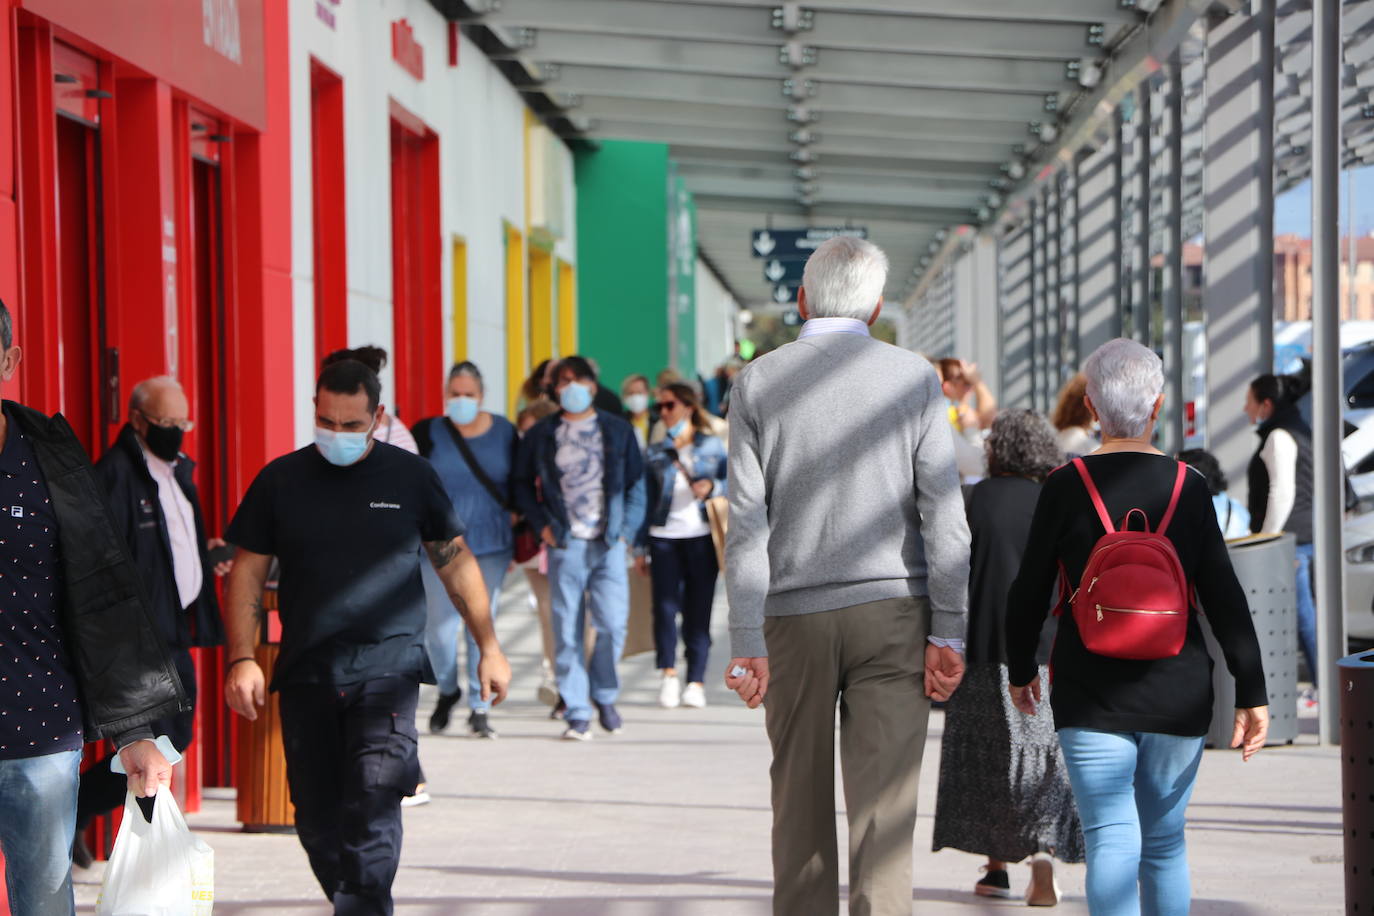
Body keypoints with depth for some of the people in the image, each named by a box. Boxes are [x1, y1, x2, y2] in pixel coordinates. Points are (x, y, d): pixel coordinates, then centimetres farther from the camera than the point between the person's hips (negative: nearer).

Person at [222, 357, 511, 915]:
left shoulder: (410, 477, 5)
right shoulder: (280, 481, 6)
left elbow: (456, 563, 12)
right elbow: (247, 572, 8)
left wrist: (489, 648, 10)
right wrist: (241, 659, -2)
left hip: (387, 665, -2)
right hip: (307, 672, 3)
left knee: (373, 800, -17)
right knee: (316, 817, 7)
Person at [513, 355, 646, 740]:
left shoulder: (618, 430, 10)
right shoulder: (541, 435, 8)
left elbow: (636, 483, 12)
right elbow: (523, 484, 15)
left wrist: (626, 528, 1)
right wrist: (542, 524, 3)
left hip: (609, 545, 0)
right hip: (565, 545, 0)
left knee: (612, 624, -8)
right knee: (568, 631, -4)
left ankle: (604, 695, 16)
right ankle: (577, 712, 2)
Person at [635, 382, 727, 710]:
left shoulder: (712, 446, 9)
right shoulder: (655, 454, 13)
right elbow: (646, 502, 13)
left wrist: (712, 486, -11)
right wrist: (639, 548, 10)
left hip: (702, 537, -1)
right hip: (664, 537, 1)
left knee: (698, 611, -1)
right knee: (665, 605, -14)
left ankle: (696, 682, 3)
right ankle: (668, 673, -7)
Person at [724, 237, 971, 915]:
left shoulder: (757, 382, 1)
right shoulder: (914, 379, 0)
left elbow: (746, 523, -4)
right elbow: (942, 513, -6)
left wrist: (748, 644, -4)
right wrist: (948, 632, -3)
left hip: (793, 614, 1)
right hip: (891, 608, -1)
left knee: (800, 800, 13)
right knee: (884, 800, -3)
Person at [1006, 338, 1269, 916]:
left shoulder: (1066, 487, -4)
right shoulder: (1187, 487, -1)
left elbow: (1029, 591, 1)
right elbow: (1225, 597, -2)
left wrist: (1020, 669, 16)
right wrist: (1251, 691, 2)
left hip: (1092, 696, -2)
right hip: (1178, 694, 2)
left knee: (1111, 840, -6)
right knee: (1165, 842, 15)